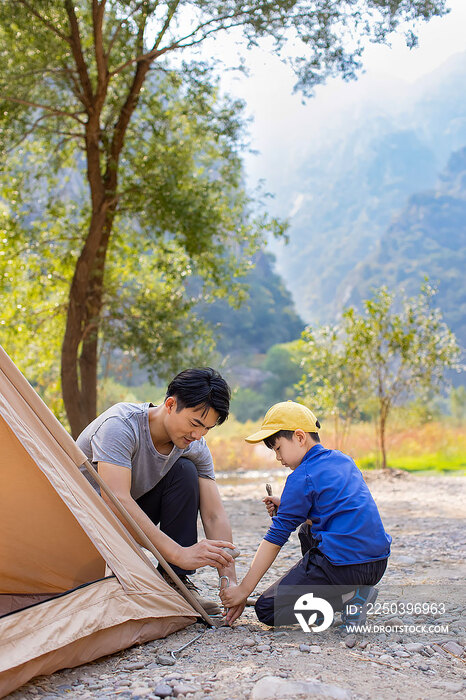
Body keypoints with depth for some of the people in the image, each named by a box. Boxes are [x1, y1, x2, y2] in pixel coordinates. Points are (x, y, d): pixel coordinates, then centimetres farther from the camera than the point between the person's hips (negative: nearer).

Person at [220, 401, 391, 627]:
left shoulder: (302, 478, -10)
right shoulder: (343, 460, 14)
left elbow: (275, 538, -10)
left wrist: (243, 590, -4)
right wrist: (285, 508, 16)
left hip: (343, 564, -9)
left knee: (266, 610, 2)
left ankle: (349, 598, -9)